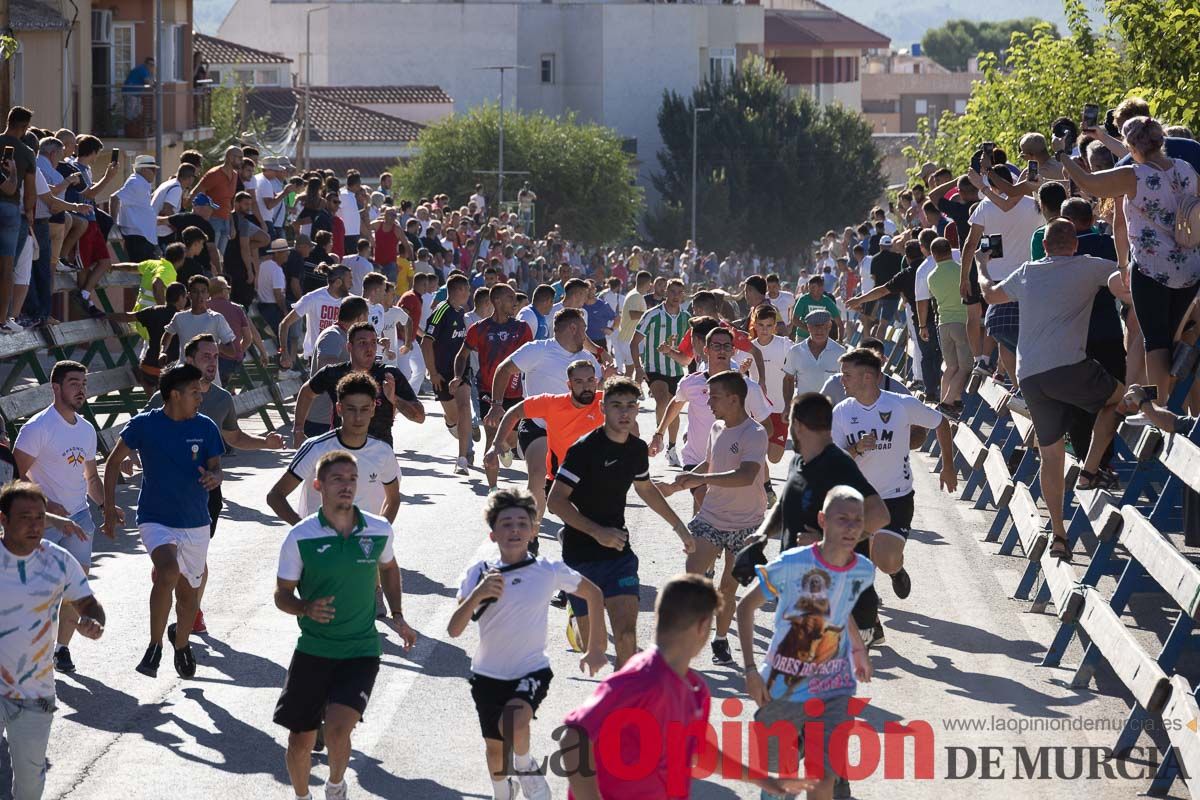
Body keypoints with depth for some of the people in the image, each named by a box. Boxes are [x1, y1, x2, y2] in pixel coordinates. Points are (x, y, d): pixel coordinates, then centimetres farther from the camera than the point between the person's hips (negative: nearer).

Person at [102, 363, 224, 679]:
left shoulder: (205, 428, -2)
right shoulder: (144, 425, -9)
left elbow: (216, 467, -1)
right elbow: (114, 461, 2)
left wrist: (213, 477, -26)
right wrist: (109, 507, -1)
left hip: (196, 523, 4)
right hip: (156, 520, -4)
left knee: (188, 590, 14)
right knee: (169, 571, -30)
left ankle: (181, 643, 43)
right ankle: (154, 646, -16)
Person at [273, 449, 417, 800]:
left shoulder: (380, 530, -2)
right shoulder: (300, 538, -9)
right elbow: (282, 595, -2)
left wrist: (397, 617, 14)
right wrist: (307, 609, -23)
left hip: (361, 652, 0)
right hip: (312, 650, 0)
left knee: (337, 728, -20)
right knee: (300, 740, 6)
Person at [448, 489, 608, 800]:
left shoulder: (549, 571, -10)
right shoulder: (479, 573, -9)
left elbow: (593, 594, 8)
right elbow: (454, 630, -14)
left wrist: (595, 649, 9)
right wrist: (476, 596, -31)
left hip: (532, 670, -2)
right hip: (488, 674, 2)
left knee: (513, 721, -31)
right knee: (494, 746, 17)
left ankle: (526, 768, 1)